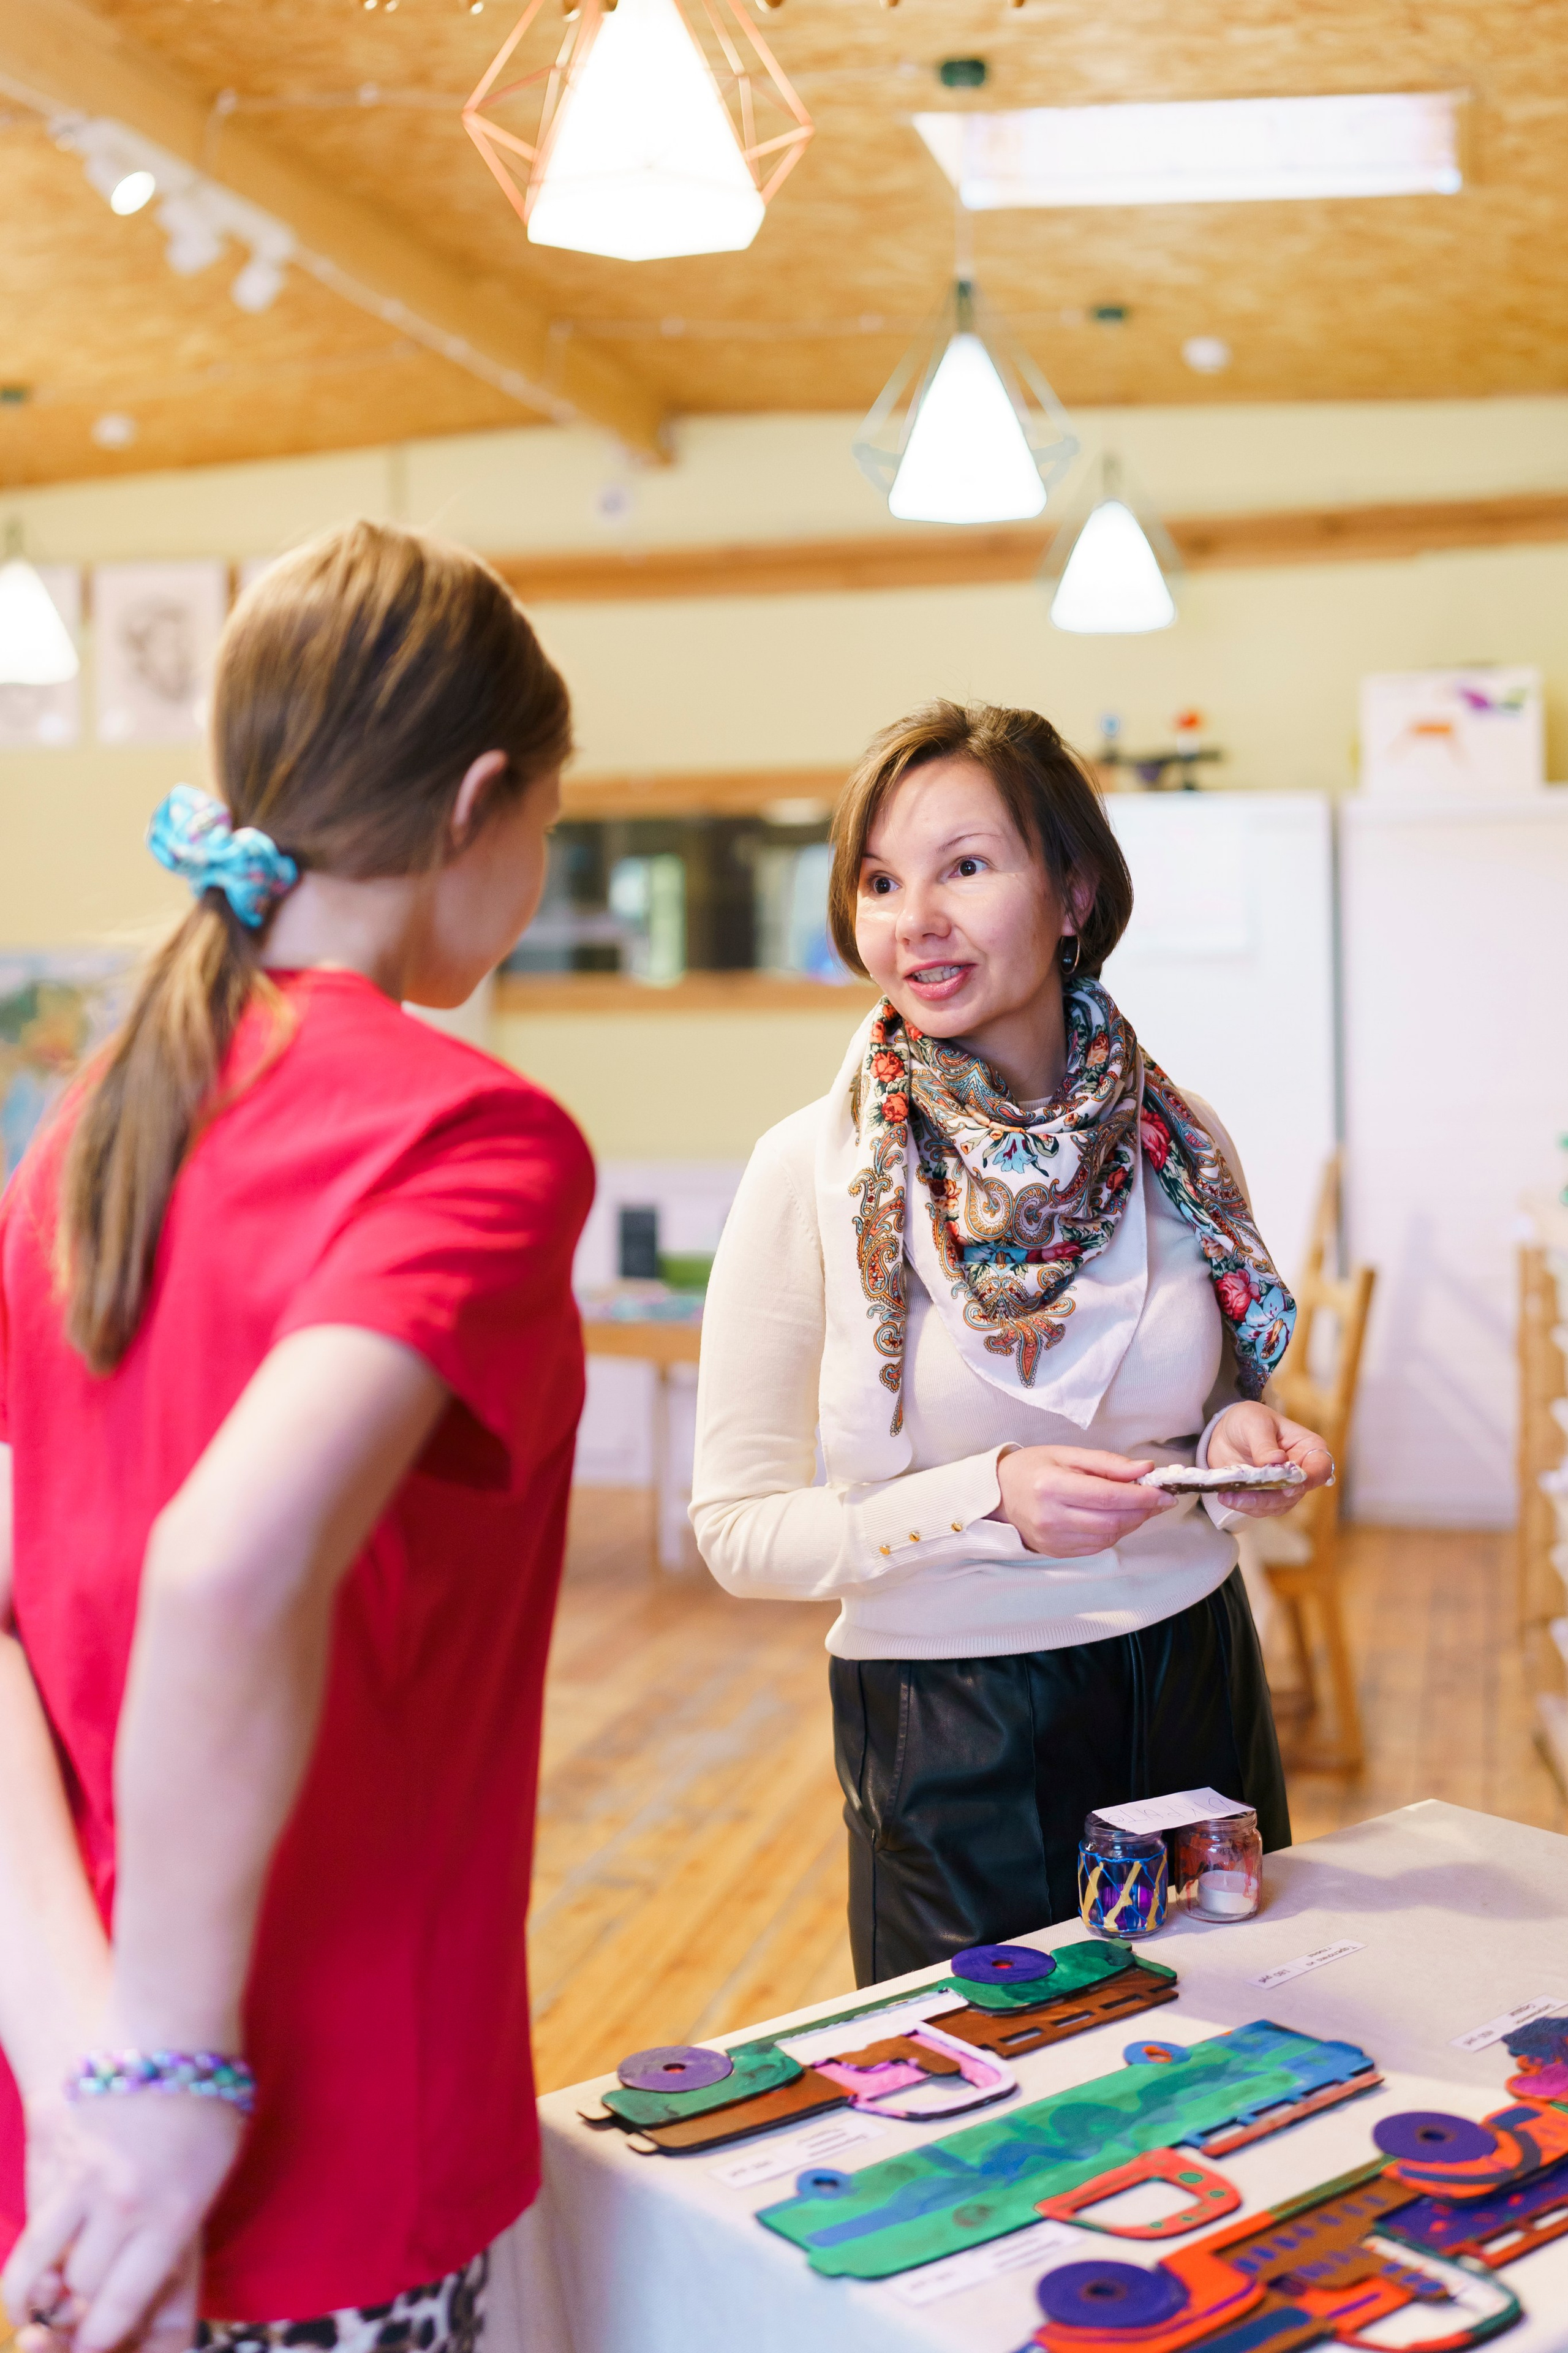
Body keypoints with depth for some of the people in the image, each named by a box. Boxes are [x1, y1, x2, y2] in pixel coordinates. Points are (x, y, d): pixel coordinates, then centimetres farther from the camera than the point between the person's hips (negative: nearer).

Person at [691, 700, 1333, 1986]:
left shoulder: (1180, 1142, -2)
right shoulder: (813, 1170, -13)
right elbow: (740, 1528, -11)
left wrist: (1241, 1444, -9)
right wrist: (987, 1499, -23)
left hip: (1196, 1686, 4)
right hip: (954, 1735, -3)